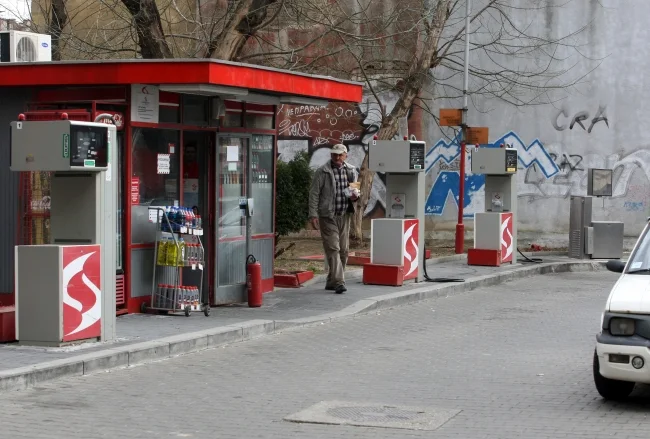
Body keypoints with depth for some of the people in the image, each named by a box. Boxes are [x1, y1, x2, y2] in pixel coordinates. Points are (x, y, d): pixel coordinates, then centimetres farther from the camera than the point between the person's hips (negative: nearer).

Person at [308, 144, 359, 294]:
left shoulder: (351, 171, 9)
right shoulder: (322, 172, -5)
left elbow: (356, 189, 23)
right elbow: (314, 194, -5)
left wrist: (355, 195, -2)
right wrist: (313, 215, -12)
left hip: (344, 215, 5)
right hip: (328, 216, -5)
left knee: (343, 250, 8)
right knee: (333, 248, -12)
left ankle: (331, 282, 20)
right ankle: (338, 282, -17)